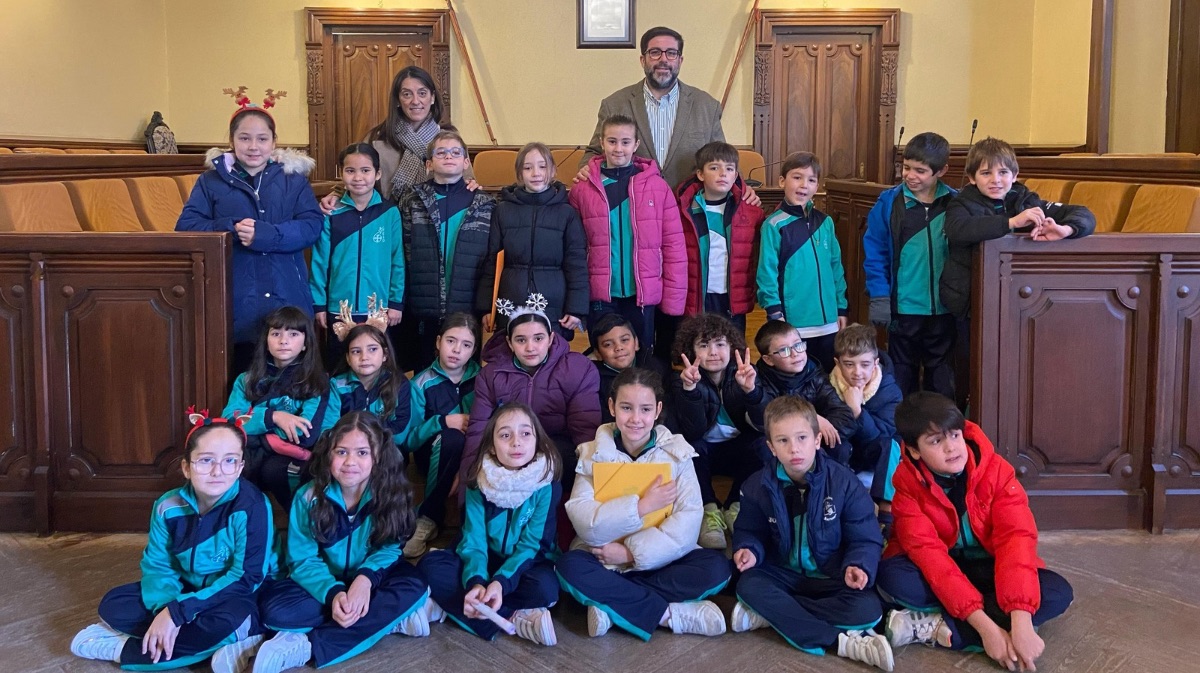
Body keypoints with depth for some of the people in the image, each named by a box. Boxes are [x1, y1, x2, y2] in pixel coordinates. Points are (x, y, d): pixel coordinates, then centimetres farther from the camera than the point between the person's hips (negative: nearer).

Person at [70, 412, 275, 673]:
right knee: (113, 605, -9)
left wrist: (178, 612, -28)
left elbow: (247, 577, -25)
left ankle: (123, 648, -16)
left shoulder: (252, 506, -26)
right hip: (185, 591, 6)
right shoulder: (168, 506, -10)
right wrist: (164, 610, -27)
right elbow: (157, 565, -6)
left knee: (228, 619, -37)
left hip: (234, 598, -6)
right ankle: (223, 642, -18)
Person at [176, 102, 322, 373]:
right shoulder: (211, 180, 8)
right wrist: (231, 229, -17)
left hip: (286, 298, 0)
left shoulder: (293, 178, 7)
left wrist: (264, 234, -20)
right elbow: (185, 226, 0)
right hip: (235, 302, 0)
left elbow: (312, 226, -5)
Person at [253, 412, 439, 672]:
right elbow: (303, 560, -13)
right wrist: (333, 593, -32)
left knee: (413, 587, -30)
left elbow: (389, 548, -8)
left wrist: (366, 577, -30)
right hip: (324, 584, 0)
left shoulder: (390, 494, -14)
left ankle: (304, 646, -31)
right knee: (276, 608, -29)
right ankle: (393, 619, -26)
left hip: (369, 580, 0)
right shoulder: (309, 497, -15)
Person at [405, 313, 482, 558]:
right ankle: (429, 518, -22)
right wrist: (443, 421, -22)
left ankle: (426, 518, -20)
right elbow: (409, 441, -6)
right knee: (450, 437, -34)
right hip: (434, 456, -1)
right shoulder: (422, 383, -2)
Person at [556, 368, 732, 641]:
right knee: (569, 566, -30)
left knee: (717, 567, -24)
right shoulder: (593, 454, -1)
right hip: (604, 560, 0)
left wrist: (633, 552, -20)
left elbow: (688, 522, -13)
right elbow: (584, 521, -15)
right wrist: (641, 506, -22)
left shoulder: (677, 453, -1)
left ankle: (610, 603, -21)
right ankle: (671, 613, -24)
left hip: (662, 562, 1)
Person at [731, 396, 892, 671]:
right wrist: (749, 550, -19)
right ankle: (842, 642, -33)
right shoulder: (757, 486, -6)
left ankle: (770, 613, -24)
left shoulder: (844, 483, -13)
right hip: (783, 574, 2)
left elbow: (865, 539, -10)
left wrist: (858, 566, -31)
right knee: (748, 585, -29)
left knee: (869, 609, -29)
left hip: (832, 577, -1)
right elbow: (749, 531, 5)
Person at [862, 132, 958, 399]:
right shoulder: (889, 202, -5)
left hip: (943, 309, 2)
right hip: (903, 308, -1)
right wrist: (879, 297, -10)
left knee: (942, 383, 14)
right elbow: (874, 253, -4)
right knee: (901, 379, 12)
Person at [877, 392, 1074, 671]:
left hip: (986, 568, 3)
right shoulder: (907, 483, -20)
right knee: (891, 576, -33)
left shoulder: (995, 469, -17)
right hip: (936, 572, -2)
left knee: (1057, 592, -25)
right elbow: (928, 552, -27)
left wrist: (1021, 622, -38)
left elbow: (1016, 537, -25)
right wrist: (984, 625, -36)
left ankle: (933, 629, -27)